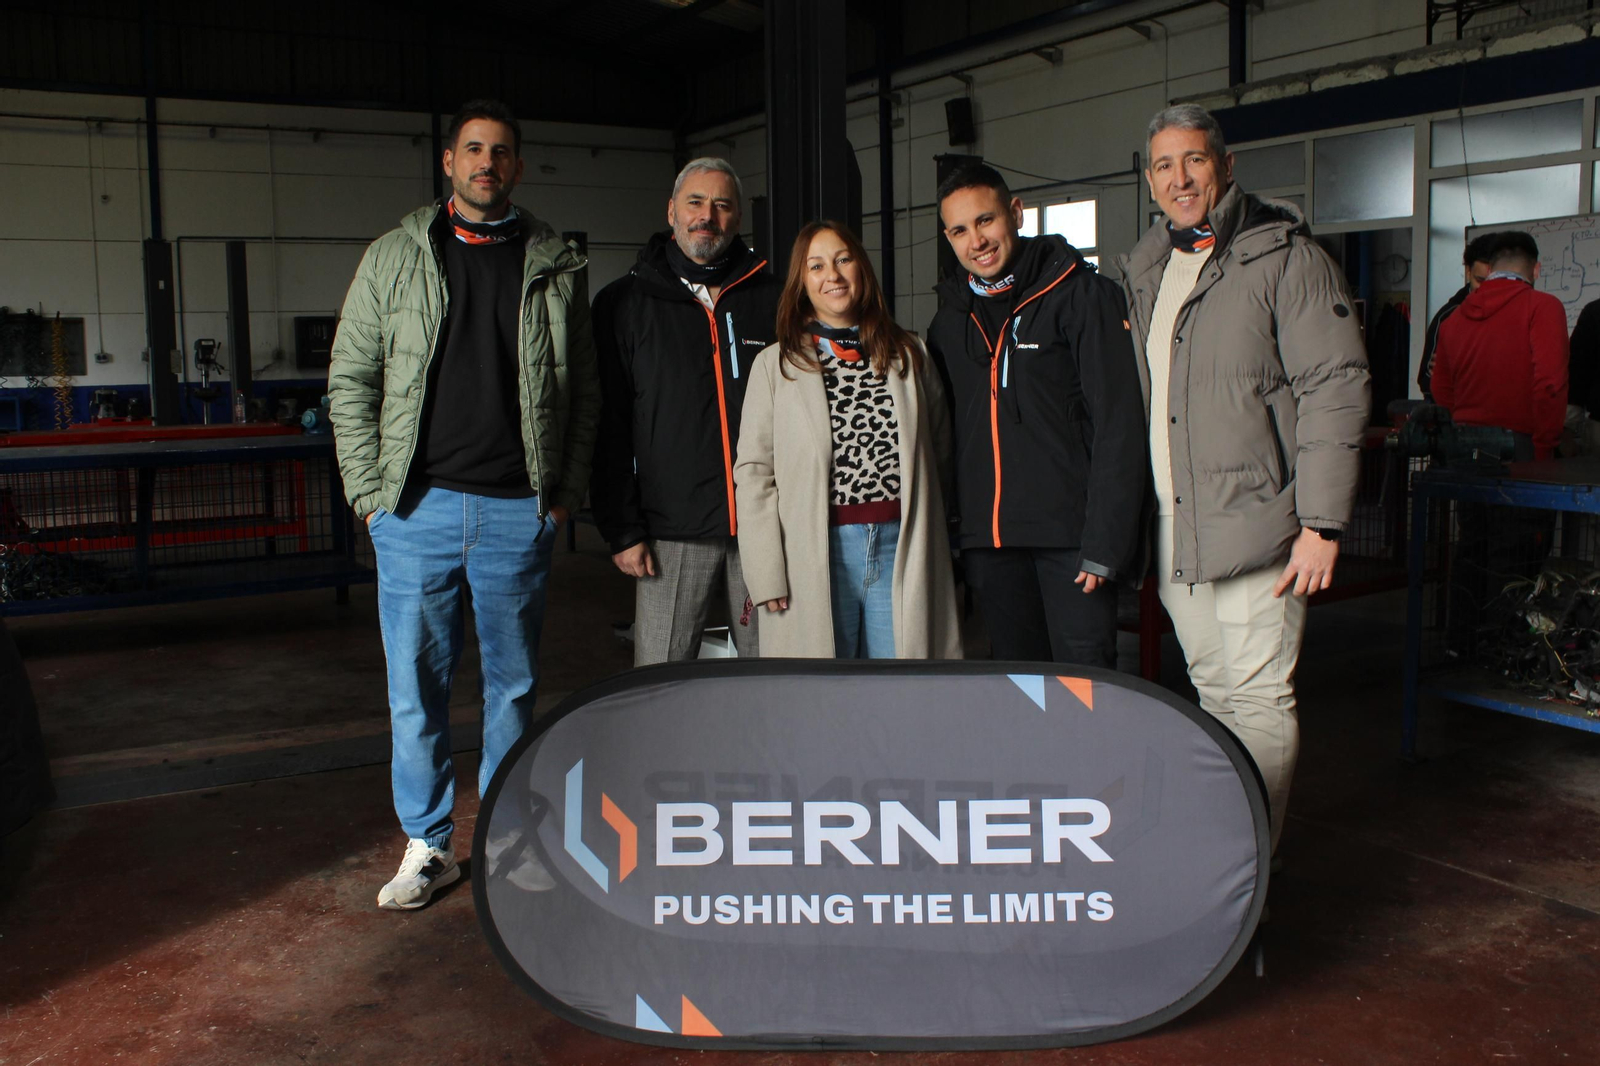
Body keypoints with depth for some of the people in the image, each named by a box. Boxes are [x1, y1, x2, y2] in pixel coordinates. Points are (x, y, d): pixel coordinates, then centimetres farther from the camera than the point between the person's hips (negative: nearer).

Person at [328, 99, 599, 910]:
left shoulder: (554, 267, 7)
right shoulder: (395, 258, 6)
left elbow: (583, 390, 10)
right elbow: (350, 381, 6)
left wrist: (566, 491, 0)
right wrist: (371, 491, -3)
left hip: (518, 509, 0)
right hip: (418, 507, 0)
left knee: (514, 682, 10)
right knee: (416, 683, 4)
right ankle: (428, 844, 18)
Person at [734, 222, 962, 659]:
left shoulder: (909, 355, 12)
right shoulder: (775, 365, 4)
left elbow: (940, 455, 14)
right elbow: (753, 474, 0)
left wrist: (942, 551, 9)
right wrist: (768, 574, -7)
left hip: (902, 553, 2)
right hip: (817, 555, -2)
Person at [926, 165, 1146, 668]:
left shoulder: (1081, 294, -3)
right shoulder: (950, 320, 13)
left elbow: (1118, 426, -9)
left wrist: (1105, 543, -15)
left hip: (1069, 533, -5)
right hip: (987, 540, 5)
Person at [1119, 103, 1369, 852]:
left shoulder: (1284, 256, -5)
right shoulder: (1144, 270, 14)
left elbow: (1334, 389, -10)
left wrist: (1322, 522, -16)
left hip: (1253, 523, -6)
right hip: (1172, 529, 6)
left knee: (1259, 698, -3)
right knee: (1212, 694, 15)